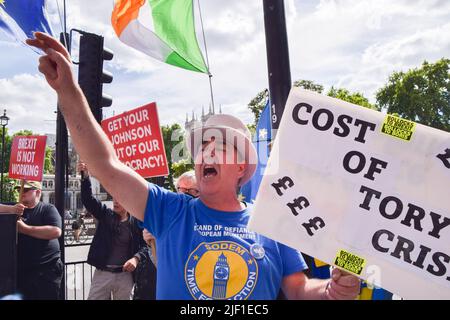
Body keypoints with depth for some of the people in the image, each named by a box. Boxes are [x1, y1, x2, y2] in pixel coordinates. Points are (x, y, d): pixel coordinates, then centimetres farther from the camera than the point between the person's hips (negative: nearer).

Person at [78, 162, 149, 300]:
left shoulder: (137, 222, -3)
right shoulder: (105, 214, 3)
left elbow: (145, 245, -1)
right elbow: (88, 199, -8)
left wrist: (136, 258, -20)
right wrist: (85, 176, -21)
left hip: (125, 275, -1)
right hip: (102, 273, 2)